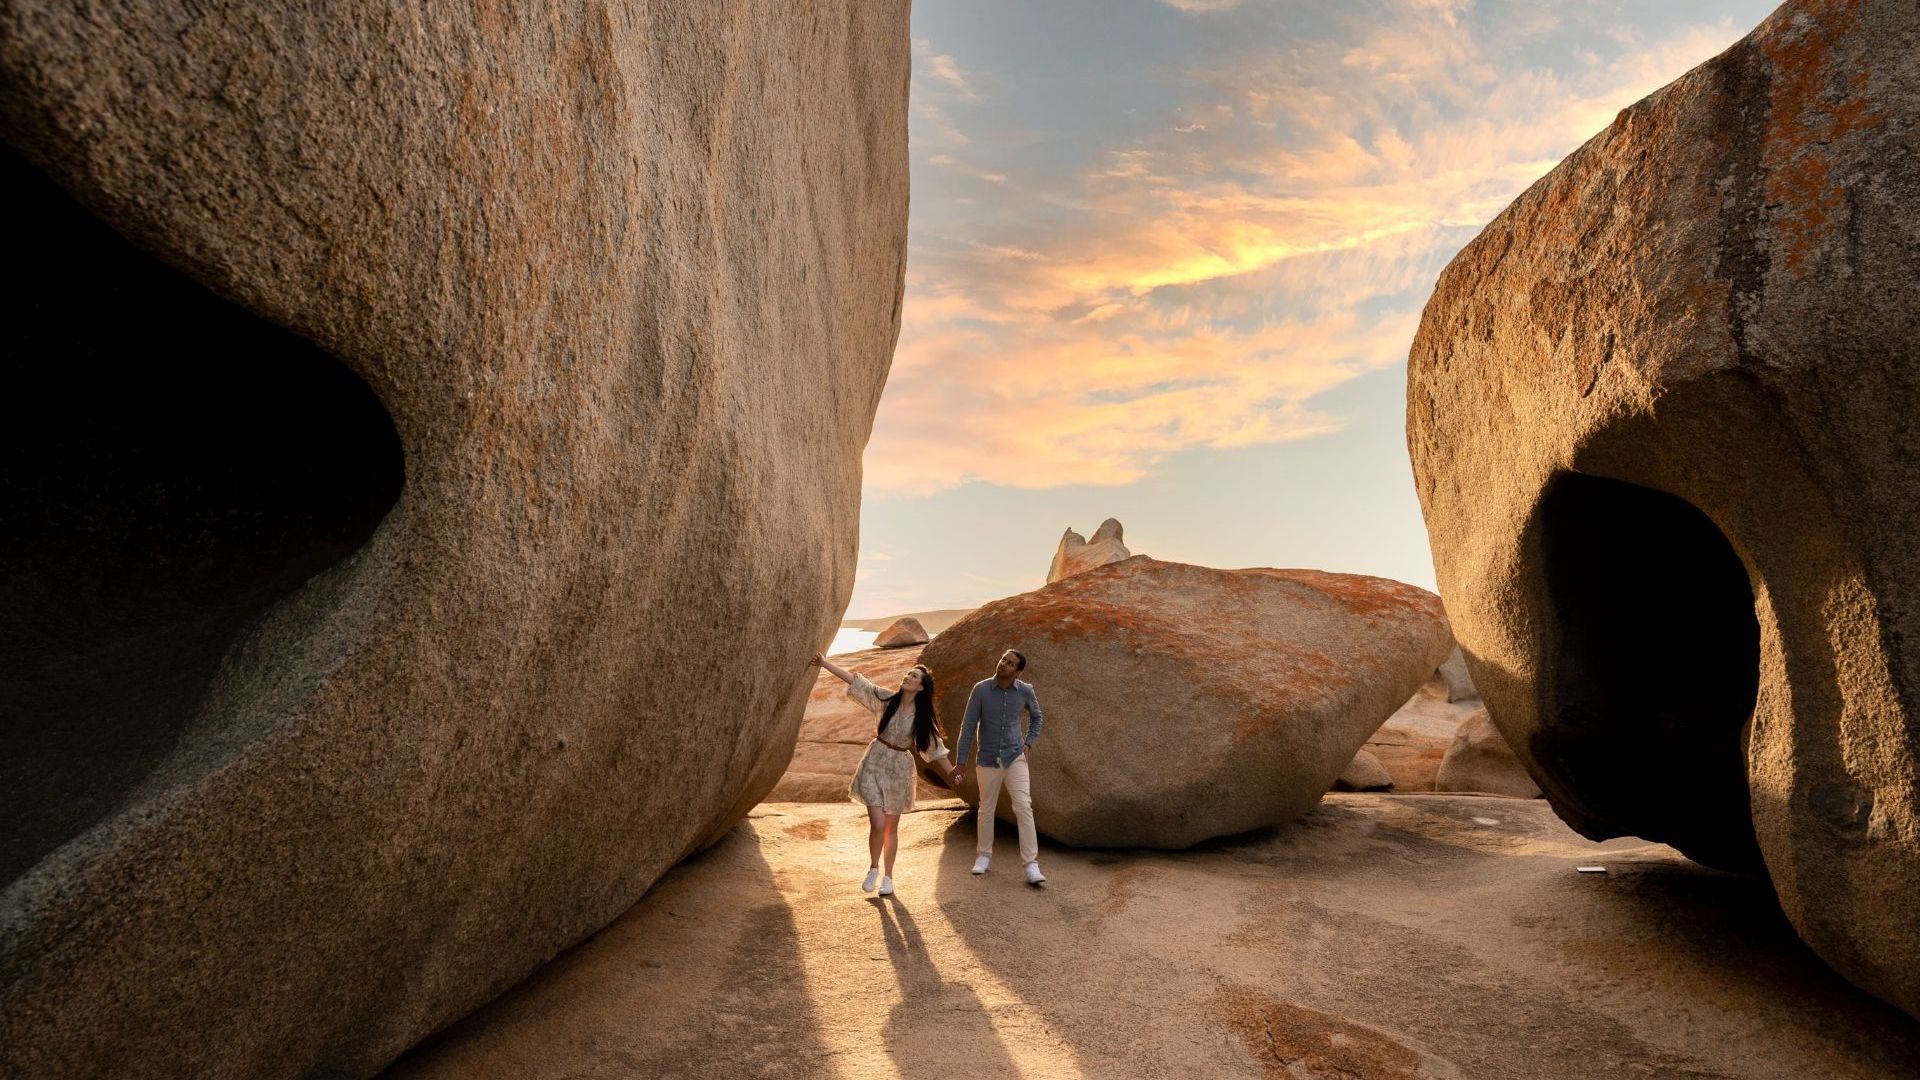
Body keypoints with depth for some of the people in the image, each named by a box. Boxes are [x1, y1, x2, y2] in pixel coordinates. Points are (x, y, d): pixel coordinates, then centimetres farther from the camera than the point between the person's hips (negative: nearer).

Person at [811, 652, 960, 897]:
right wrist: (825, 663, -12)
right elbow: (854, 680, -9)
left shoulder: (922, 717, -5)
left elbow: (935, 747, 0)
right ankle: (873, 868, 17)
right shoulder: (887, 700, -7)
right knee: (878, 824, -11)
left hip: (899, 769, 1)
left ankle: (887, 877, 28)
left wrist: (950, 773, -6)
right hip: (875, 764, -1)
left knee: (891, 827, 10)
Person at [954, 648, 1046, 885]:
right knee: (987, 809, 14)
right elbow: (968, 726, -7)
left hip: (1015, 758, 0)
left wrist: (1029, 743, 0)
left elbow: (1036, 717, 14)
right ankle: (984, 856, 35)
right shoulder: (981, 689, -11)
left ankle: (1032, 866, -10)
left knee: (1023, 808, -13)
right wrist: (961, 761, -6)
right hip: (989, 760, 0)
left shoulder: (1025, 691, -7)